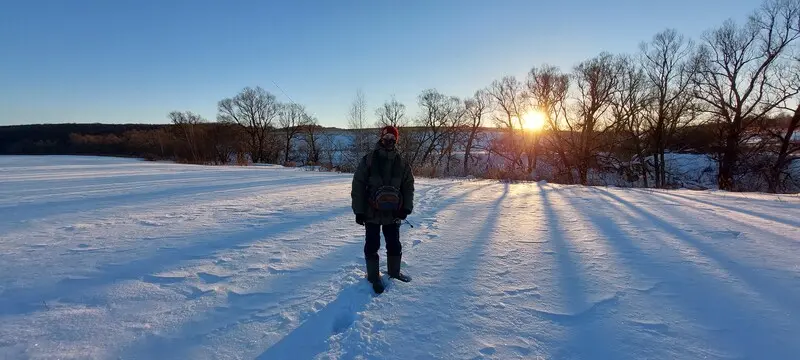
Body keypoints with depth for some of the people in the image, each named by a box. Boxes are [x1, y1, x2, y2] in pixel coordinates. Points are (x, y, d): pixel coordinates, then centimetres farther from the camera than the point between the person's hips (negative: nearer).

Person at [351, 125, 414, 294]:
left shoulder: (402, 164, 2)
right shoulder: (368, 160, -8)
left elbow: (409, 186, 7)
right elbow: (358, 186, -8)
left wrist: (407, 208, -4)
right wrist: (359, 211, -10)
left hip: (393, 214, 3)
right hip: (371, 213, -3)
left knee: (394, 245, 14)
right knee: (372, 246, 8)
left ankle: (394, 271, 36)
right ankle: (373, 276, 26)